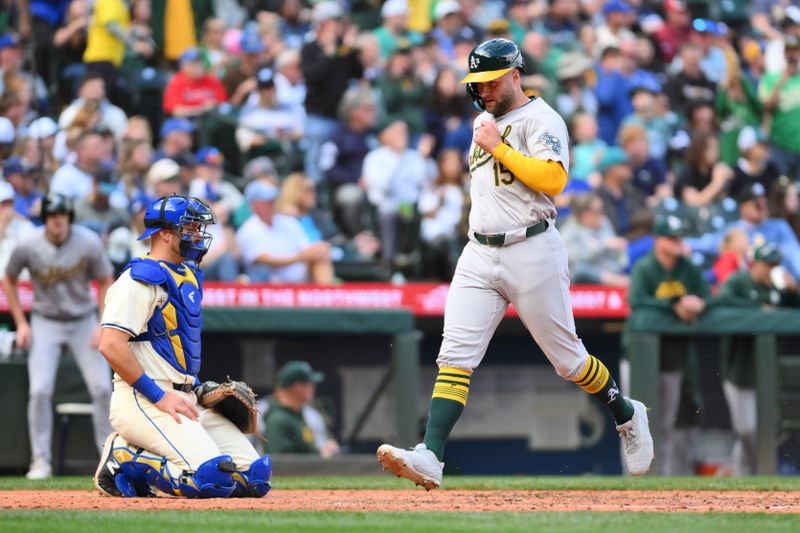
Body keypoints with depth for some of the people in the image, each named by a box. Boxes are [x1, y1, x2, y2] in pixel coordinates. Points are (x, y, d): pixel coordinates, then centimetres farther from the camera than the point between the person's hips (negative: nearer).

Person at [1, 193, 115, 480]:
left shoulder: (89, 243, -16)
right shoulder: (28, 247, -15)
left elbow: (106, 282, -3)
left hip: (83, 322, 0)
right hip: (45, 324, 0)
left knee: (102, 388, -6)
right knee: (40, 390, -12)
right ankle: (41, 460, -4)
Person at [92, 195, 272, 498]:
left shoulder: (190, 276, 19)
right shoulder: (142, 279, -11)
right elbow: (110, 345, -21)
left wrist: (198, 386, 14)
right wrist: (158, 396, -21)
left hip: (186, 400, 10)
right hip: (141, 402, -10)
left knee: (256, 476, -3)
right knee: (212, 477, -26)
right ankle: (124, 462, -5)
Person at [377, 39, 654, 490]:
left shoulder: (540, 119, -8)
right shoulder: (483, 122, 17)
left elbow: (553, 180, -23)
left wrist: (499, 147, -19)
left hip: (531, 252, -6)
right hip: (479, 255, 6)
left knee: (566, 356, 5)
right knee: (455, 355, -10)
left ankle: (628, 416, 31)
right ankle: (431, 458, -21)